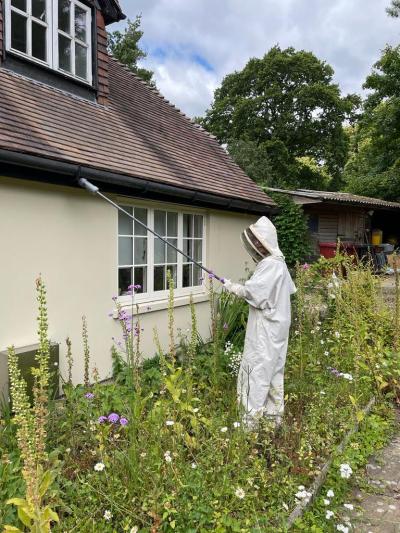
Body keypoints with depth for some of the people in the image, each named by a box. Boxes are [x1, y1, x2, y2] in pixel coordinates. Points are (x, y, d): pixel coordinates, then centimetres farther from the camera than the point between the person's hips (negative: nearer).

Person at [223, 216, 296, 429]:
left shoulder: (269, 265, -20)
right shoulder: (278, 262, 11)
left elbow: (252, 292, -26)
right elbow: (289, 289, 20)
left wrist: (233, 287, -7)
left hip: (265, 330, -10)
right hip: (274, 326, 10)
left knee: (258, 369, -3)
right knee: (273, 370, 17)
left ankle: (252, 418, 6)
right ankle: (275, 414, 28)